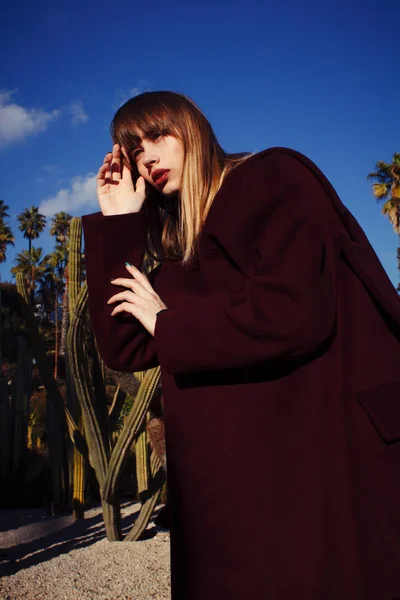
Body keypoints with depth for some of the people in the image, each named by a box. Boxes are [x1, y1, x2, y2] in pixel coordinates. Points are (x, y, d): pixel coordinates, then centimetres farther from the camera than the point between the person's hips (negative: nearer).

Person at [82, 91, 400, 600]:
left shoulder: (274, 178, -5)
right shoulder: (177, 246, 14)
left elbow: (295, 313, -21)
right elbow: (124, 350, 5)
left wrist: (167, 323, -7)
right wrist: (116, 223, 6)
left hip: (329, 448, -6)